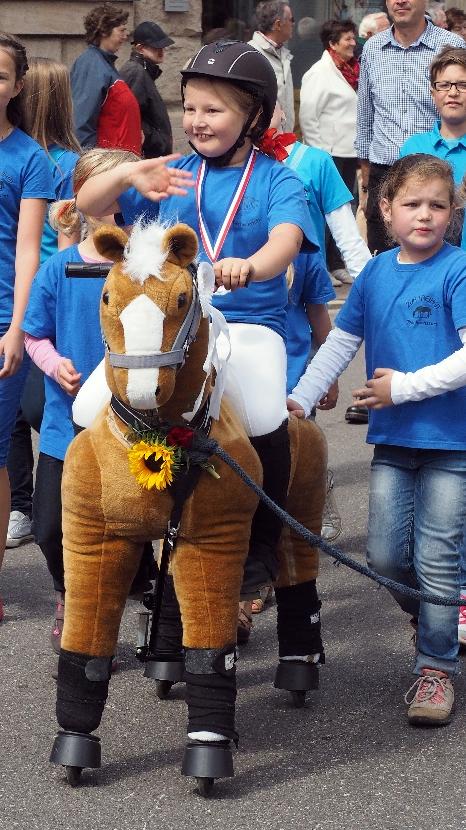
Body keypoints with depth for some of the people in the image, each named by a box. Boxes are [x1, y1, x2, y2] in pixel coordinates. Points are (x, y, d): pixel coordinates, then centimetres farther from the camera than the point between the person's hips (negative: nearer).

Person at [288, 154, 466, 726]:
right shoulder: (376, 273, 6)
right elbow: (340, 343, 13)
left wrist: (402, 386, -17)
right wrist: (299, 398, 4)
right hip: (392, 439, 5)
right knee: (384, 556, 5)